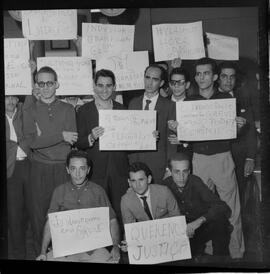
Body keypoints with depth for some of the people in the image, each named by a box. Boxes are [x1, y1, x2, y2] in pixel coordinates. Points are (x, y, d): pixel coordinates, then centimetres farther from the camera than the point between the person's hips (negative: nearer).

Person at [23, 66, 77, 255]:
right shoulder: (30, 112, 6)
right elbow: (32, 141, -7)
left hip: (64, 167, 0)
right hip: (40, 169, 0)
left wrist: (44, 138, -10)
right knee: (39, 213, 3)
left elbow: (73, 140, -1)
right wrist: (60, 136, -12)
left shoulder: (68, 109, 7)